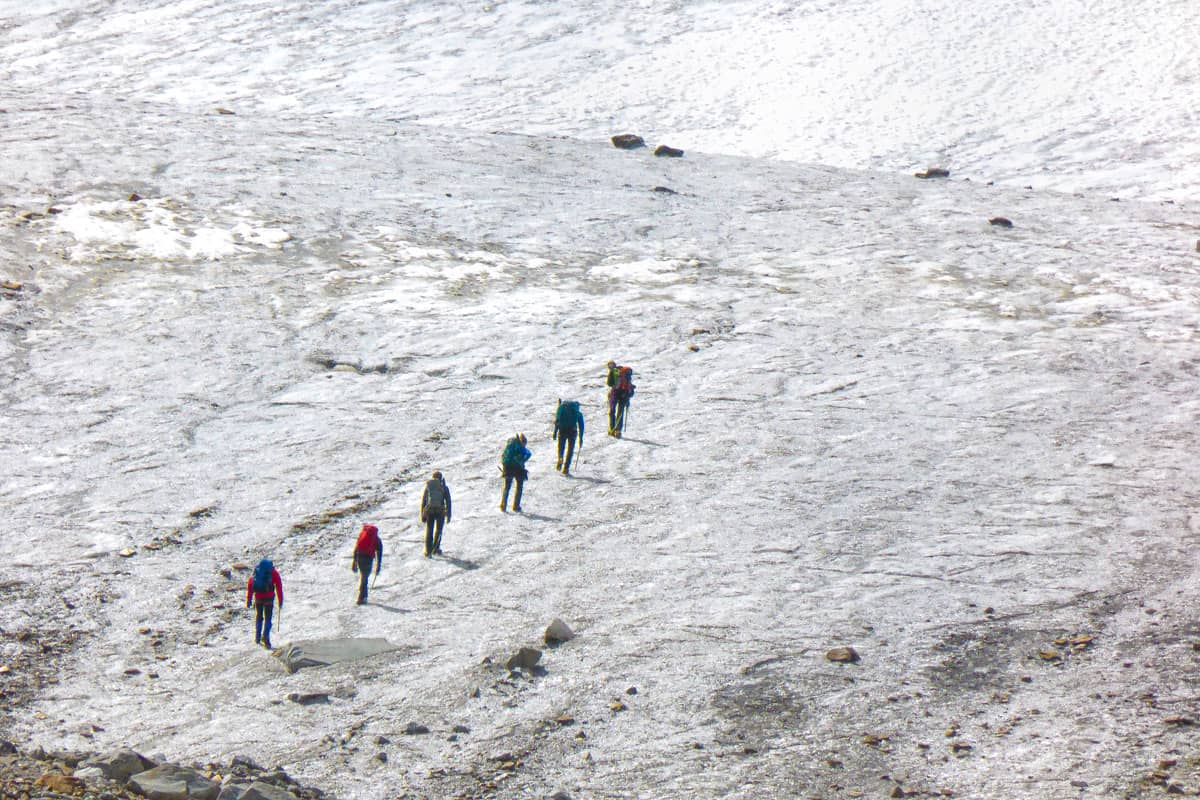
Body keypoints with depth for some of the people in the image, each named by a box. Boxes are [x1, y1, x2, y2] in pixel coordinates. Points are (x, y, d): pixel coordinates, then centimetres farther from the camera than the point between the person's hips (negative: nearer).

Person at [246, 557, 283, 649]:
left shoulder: (256, 571, 15)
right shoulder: (274, 572, 9)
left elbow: (250, 585, 10)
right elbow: (279, 587, 3)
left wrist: (249, 600, 12)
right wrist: (280, 602, 5)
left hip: (258, 598, 2)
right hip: (269, 598, -2)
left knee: (259, 617, 18)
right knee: (268, 618, 2)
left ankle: (257, 638, 20)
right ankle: (265, 636, -16)